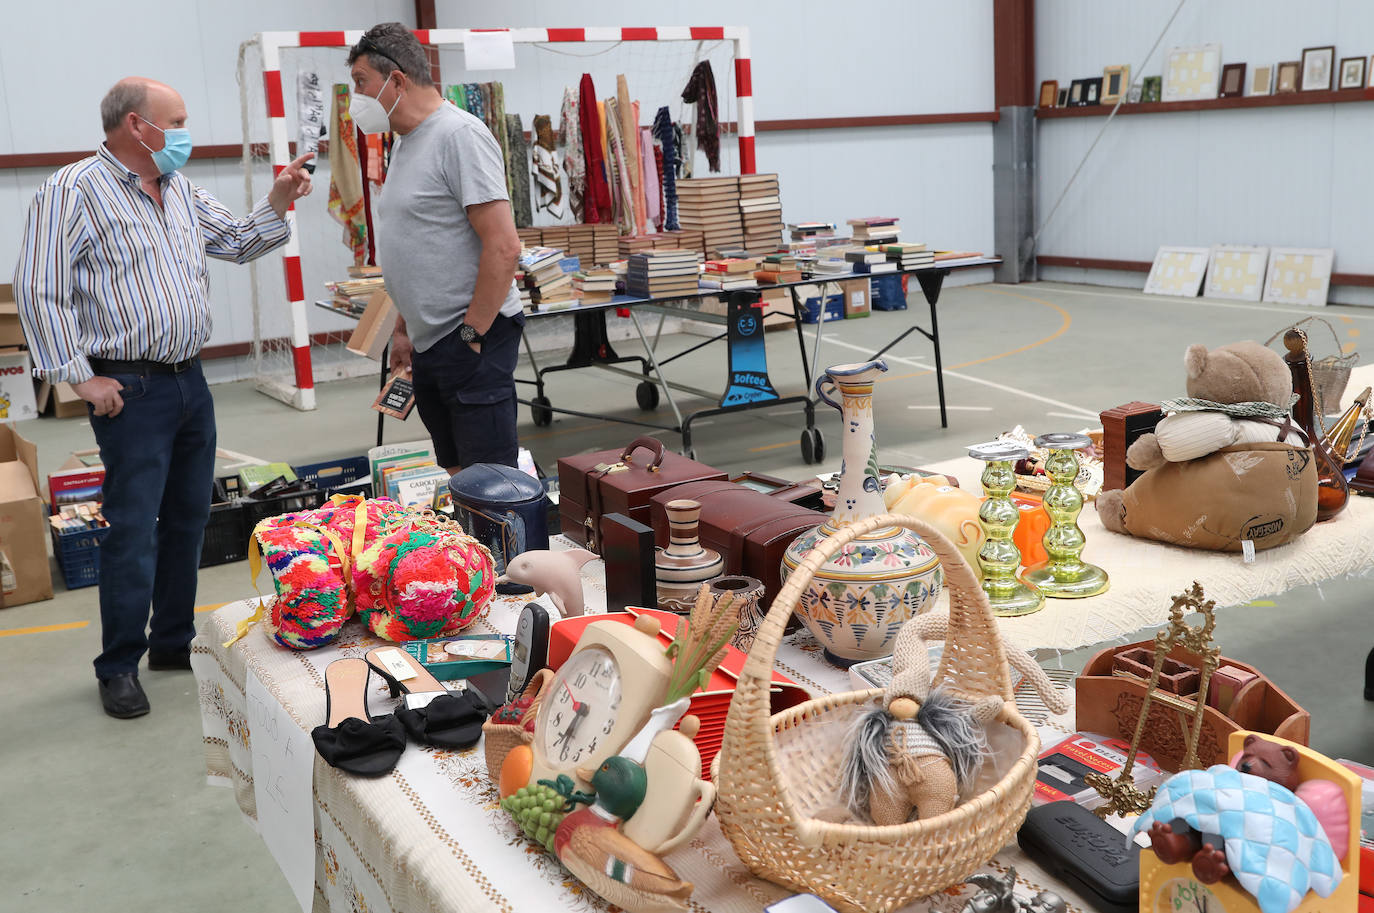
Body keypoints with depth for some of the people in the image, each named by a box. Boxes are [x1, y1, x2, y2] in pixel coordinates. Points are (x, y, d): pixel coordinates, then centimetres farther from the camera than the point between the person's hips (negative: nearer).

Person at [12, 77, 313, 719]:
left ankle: (175, 642, 27)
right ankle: (119, 666, 9)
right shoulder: (74, 191, -10)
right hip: (130, 390, -8)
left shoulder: (181, 191, 14)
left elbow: (238, 243, 21)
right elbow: (39, 290, -13)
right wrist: (79, 376, -15)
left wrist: (277, 203, 4)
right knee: (134, 529, -4)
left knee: (188, 518, 14)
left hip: (190, 379, 8)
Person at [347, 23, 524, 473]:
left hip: (472, 338, -9)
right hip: (427, 343, 9)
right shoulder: (406, 142, 15)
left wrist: (471, 335, -18)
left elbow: (504, 246, -20)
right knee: (453, 476, 13)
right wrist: (403, 329, 21)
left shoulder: (459, 134, -14)